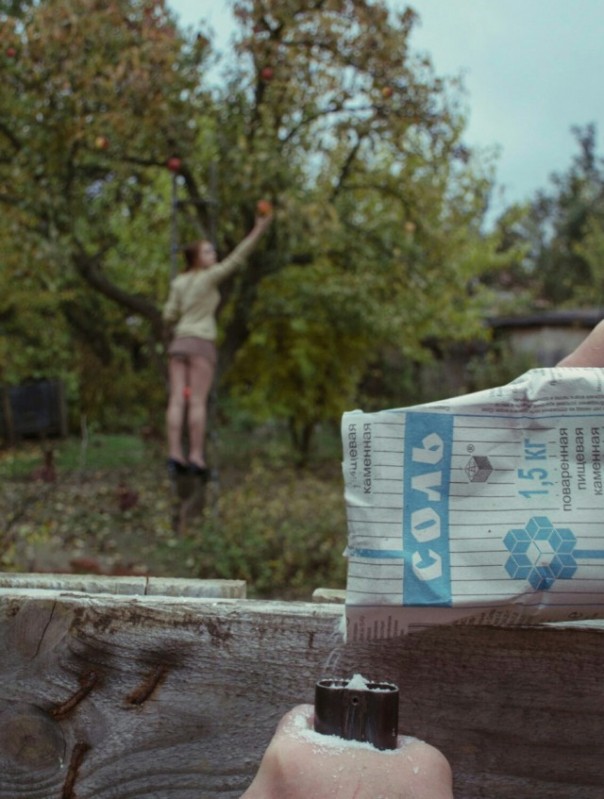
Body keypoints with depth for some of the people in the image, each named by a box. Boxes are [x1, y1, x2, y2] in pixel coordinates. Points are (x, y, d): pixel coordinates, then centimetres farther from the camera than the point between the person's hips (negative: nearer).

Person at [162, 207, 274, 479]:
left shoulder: (178, 282, 11)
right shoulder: (210, 277, -3)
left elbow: (169, 316, 8)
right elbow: (237, 257, -7)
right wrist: (258, 229, -5)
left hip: (178, 344, 5)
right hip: (201, 344, -5)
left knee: (177, 400, -3)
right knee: (198, 402, -7)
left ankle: (175, 455, -9)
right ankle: (196, 457, -11)